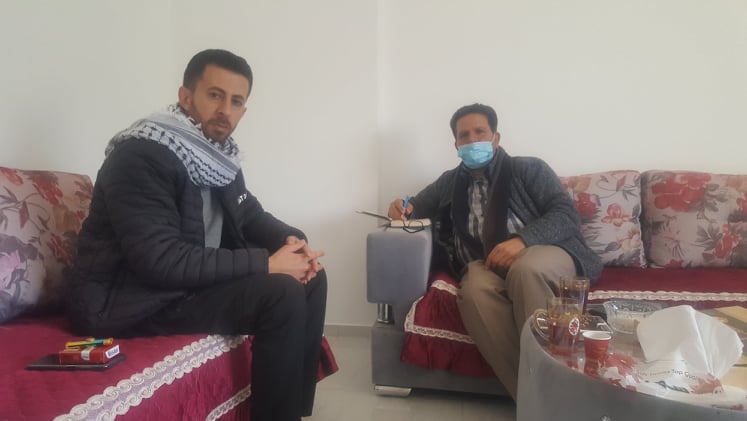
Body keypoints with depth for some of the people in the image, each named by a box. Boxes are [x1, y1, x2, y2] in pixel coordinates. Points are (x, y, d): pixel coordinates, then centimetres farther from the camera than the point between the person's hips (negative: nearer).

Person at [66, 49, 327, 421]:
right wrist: (266, 264, -27)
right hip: (124, 300, -9)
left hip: (192, 280, 9)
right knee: (281, 295, -24)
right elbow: (160, 261, -30)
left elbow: (249, 214, 14)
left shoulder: (218, 151, 4)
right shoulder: (141, 155, -22)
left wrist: (292, 240, -9)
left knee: (310, 277, 2)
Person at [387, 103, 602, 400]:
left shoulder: (529, 168, 10)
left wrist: (524, 239, -21)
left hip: (544, 254, -2)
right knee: (474, 290, -34)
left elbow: (566, 214, -1)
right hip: (487, 264, 2)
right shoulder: (450, 182, 21)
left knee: (525, 270, -38)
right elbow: (417, 207, 30)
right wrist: (402, 209, 2)